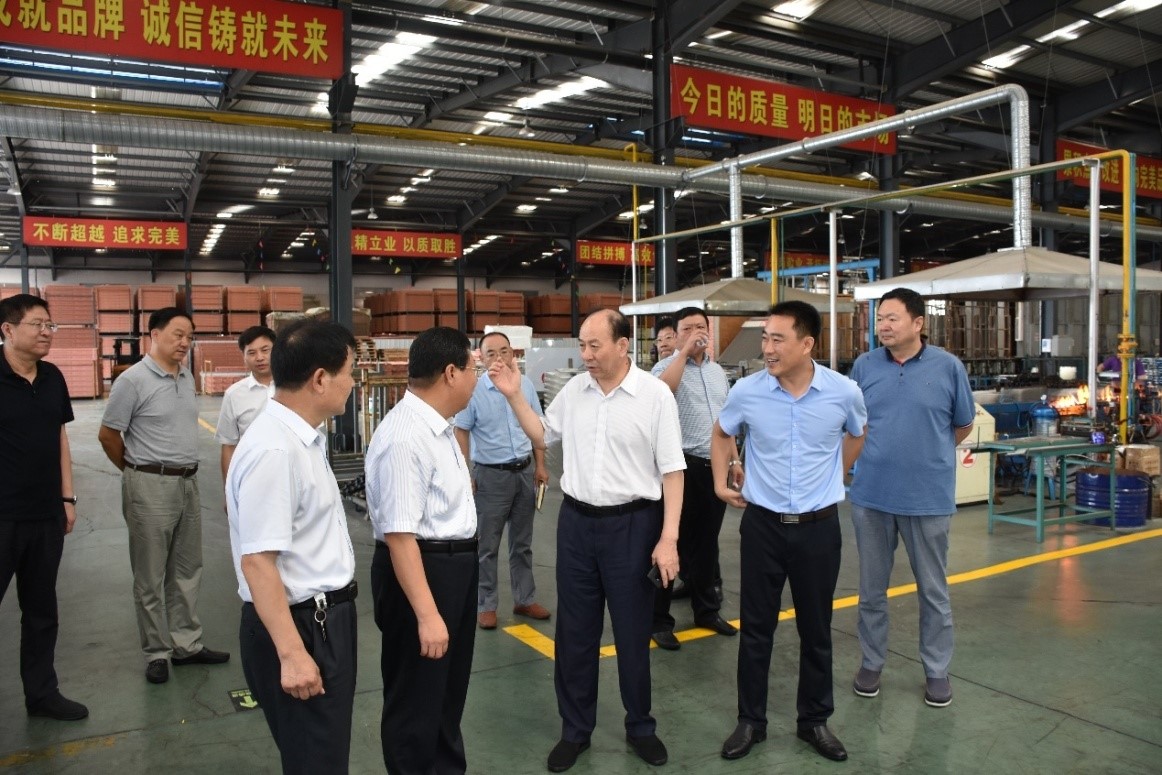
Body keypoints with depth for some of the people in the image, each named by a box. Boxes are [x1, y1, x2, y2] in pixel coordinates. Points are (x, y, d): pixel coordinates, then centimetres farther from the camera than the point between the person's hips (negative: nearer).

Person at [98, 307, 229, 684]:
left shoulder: (187, 376, 8)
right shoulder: (133, 380, -12)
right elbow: (107, 435, -6)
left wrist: (185, 470, 15)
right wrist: (138, 471, 5)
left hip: (188, 482, 7)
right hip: (151, 487, -7)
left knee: (187, 570, 14)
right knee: (151, 576, 5)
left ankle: (187, 644, 25)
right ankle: (157, 653, 16)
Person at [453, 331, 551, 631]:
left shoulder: (526, 385, 2)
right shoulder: (473, 391, -10)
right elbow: (461, 434, -7)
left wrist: (540, 465, 7)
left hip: (524, 472, 4)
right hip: (492, 475, -4)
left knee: (522, 542, 15)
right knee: (487, 545, 5)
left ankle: (524, 600, 28)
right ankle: (485, 606, 18)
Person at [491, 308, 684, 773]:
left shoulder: (655, 394, -10)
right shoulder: (573, 390, 3)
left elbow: (672, 470, -9)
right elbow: (542, 436, 17)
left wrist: (668, 538, -13)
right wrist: (514, 396, 3)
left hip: (632, 525, -4)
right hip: (576, 522, 4)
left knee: (632, 633, 10)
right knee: (574, 633, 13)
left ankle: (640, 727, 32)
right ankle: (575, 730, 30)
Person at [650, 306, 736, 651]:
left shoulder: (718, 371, 13)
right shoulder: (666, 367, -7)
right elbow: (662, 389, -33)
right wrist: (684, 350, -27)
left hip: (715, 467, 6)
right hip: (683, 466, -6)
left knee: (707, 543, 17)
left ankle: (707, 610, 31)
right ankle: (659, 620, 10)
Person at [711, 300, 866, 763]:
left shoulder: (843, 392, -10)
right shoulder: (746, 391, -10)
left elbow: (856, 436, 14)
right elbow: (722, 434, 12)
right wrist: (721, 481, 5)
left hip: (819, 527, 0)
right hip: (762, 523, 0)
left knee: (816, 630, 13)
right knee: (756, 628, 8)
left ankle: (814, 720, 31)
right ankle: (750, 721, 24)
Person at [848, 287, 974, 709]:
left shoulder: (948, 366, -4)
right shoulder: (864, 366, 0)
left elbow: (963, 425, 8)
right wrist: (881, 454, 8)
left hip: (929, 496, -1)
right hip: (871, 495, 2)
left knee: (934, 590, 11)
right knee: (872, 587, 13)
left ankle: (937, 670, 28)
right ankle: (871, 662, 29)